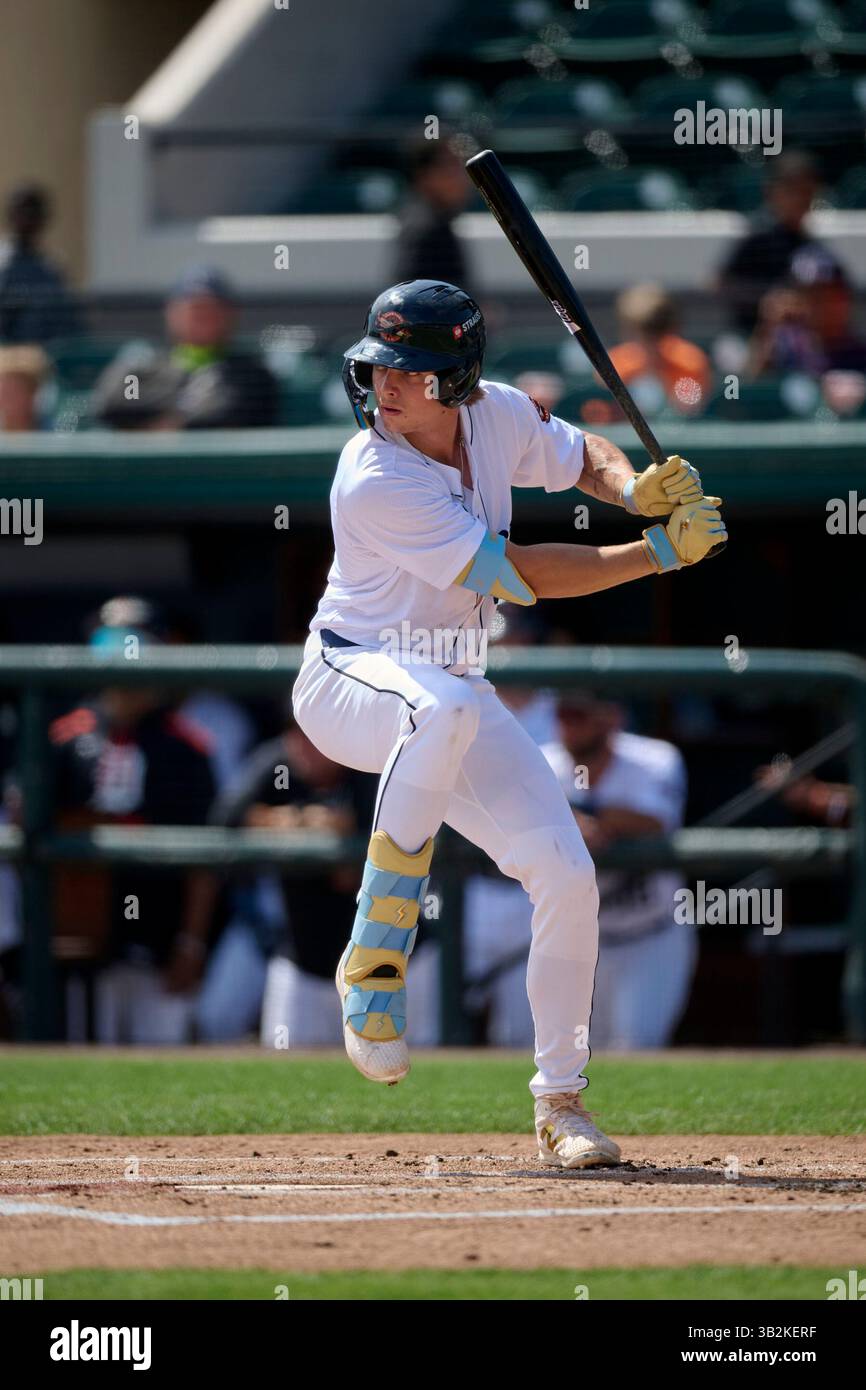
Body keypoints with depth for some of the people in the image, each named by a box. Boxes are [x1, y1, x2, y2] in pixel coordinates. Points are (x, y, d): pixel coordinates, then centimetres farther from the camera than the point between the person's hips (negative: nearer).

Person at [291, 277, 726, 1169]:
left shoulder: (499, 417, -6)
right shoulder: (376, 482, -26)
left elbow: (584, 458, 15)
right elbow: (523, 576, -25)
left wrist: (637, 489, -8)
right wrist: (661, 552, -22)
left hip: (452, 697, 7)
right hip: (348, 684, -7)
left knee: (567, 876, -6)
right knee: (442, 707, -42)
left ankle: (560, 1103, 9)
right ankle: (374, 956, -32)